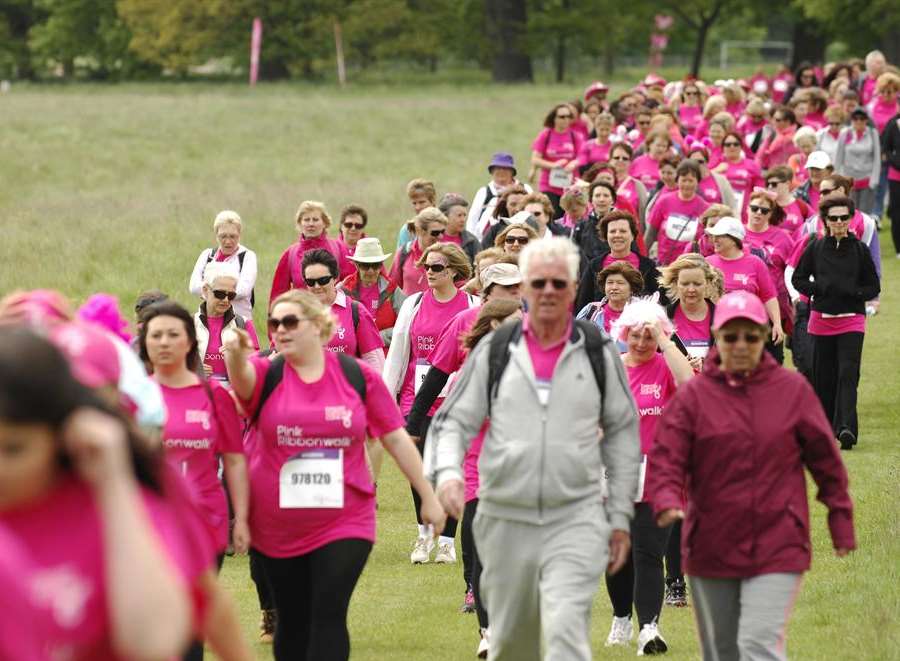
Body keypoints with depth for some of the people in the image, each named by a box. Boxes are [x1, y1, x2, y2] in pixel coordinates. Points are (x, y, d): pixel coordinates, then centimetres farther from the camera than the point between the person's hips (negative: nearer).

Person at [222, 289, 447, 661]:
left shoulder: (358, 376, -2)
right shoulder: (266, 375, -2)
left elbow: (395, 438, 5)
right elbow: (242, 377, -27)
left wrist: (427, 496, 7)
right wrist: (235, 355, -52)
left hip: (344, 522, -2)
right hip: (278, 529, 2)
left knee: (329, 616, -12)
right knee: (292, 622, 12)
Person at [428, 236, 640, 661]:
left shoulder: (597, 354, 4)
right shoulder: (494, 351, 4)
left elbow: (623, 432, 10)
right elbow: (453, 421, 7)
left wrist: (620, 517, 8)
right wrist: (448, 472, -14)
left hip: (576, 518, -2)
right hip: (505, 518, 2)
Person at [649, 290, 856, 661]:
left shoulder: (793, 390, 1)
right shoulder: (693, 396, 0)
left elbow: (825, 459, 7)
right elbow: (665, 459, -7)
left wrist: (841, 525, 8)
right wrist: (667, 503, -27)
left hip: (777, 547, -2)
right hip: (711, 545, 2)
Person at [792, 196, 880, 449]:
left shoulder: (859, 250, 1)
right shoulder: (815, 248, 3)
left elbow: (873, 287, 5)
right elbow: (798, 279, 9)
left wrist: (852, 292, -13)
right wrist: (819, 289, -8)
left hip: (851, 320, -2)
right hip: (821, 319, 2)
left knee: (848, 374, -14)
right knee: (824, 377, 8)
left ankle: (846, 428, -22)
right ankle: (826, 426, 23)